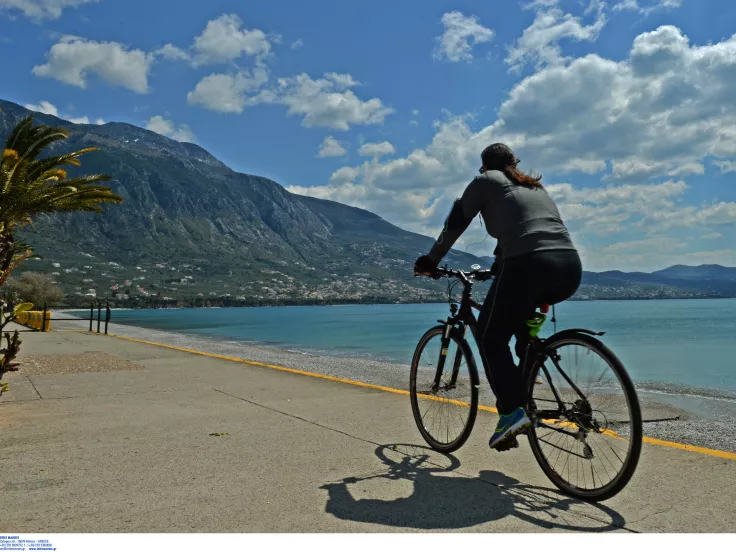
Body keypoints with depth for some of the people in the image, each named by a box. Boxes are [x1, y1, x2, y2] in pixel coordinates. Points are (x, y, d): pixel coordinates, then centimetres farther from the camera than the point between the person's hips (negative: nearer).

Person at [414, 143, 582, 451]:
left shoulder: (486, 181, 14)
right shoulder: (535, 186, 32)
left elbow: (455, 224, 15)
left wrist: (430, 261, 26)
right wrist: (498, 266, 50)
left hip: (530, 267, -7)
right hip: (570, 268, 7)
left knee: (490, 338, 8)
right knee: (519, 313, 33)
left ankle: (513, 411, -8)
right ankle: (523, 390, 27)